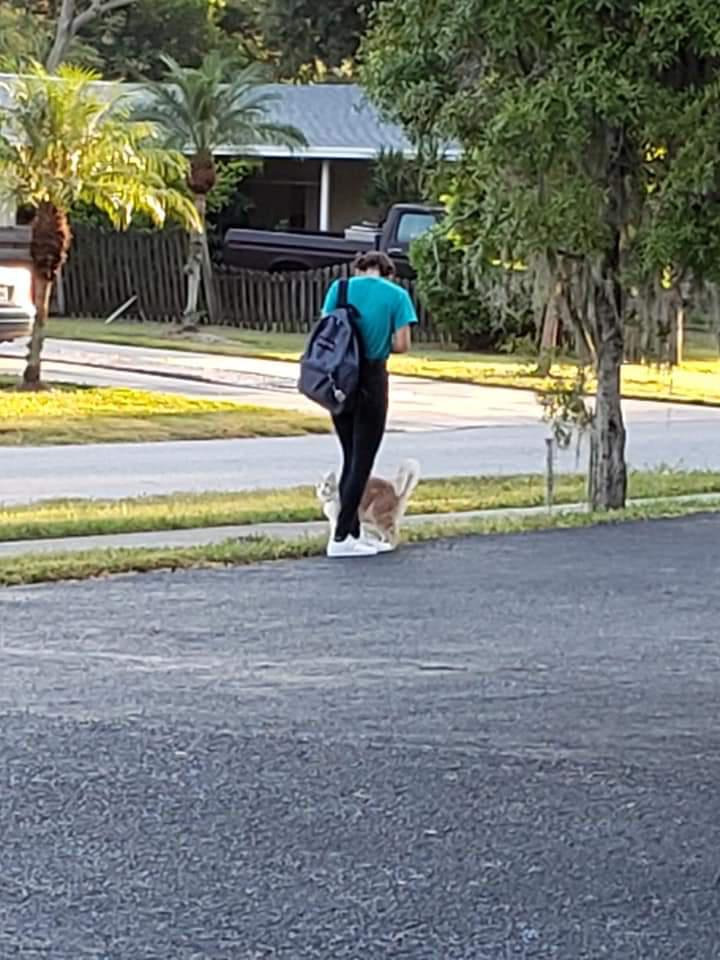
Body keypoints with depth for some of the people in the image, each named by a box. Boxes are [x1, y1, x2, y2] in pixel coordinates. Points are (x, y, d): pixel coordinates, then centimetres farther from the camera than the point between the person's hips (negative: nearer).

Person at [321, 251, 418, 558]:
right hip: (371, 379, -4)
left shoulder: (340, 289, 4)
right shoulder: (396, 295, -3)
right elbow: (401, 345, -8)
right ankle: (340, 537, -5)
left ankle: (352, 533, 16)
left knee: (351, 459, 15)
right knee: (362, 462, 1)